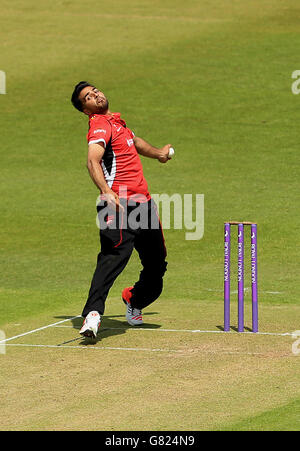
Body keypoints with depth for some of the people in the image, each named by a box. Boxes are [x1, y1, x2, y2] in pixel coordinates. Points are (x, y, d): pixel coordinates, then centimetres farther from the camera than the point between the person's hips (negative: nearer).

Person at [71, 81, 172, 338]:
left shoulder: (116, 121, 23)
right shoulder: (100, 126, -7)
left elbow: (134, 141, 46)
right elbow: (92, 161, -24)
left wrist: (158, 153, 64)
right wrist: (106, 192, -41)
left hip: (143, 202, 9)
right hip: (120, 204, -9)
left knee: (156, 264, 13)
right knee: (115, 256, -27)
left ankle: (134, 300, 41)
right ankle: (92, 314, -37)